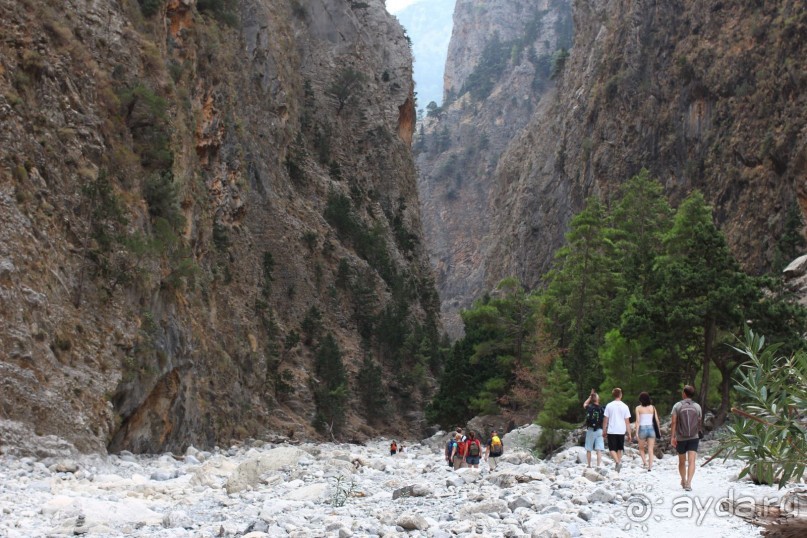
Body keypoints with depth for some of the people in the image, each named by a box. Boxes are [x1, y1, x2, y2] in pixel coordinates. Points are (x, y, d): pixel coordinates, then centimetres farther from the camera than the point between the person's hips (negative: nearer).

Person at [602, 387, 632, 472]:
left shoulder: (609, 406, -3)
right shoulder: (624, 406, -1)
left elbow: (605, 420, 0)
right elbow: (627, 421, 0)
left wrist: (604, 431, 10)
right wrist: (629, 434, 5)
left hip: (611, 431, -2)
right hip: (621, 431, 2)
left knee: (612, 449, 0)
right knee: (619, 449, 16)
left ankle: (617, 462, -22)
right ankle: (618, 462, 20)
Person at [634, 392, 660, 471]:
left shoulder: (638, 408, -3)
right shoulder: (652, 407, 4)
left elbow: (638, 421, -9)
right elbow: (657, 420, 4)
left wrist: (636, 432, -9)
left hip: (642, 429, -2)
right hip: (651, 428, 2)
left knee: (641, 448, 16)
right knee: (650, 450, 4)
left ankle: (645, 463, -2)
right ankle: (650, 467, -1)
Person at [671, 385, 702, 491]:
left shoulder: (677, 406, -6)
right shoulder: (697, 407, 0)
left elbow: (674, 422, -11)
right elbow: (700, 423, 10)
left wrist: (672, 437, -9)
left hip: (681, 438, 0)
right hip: (694, 438, 0)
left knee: (682, 462, 17)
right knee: (691, 461, -8)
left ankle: (683, 481, 32)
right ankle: (688, 483, -23)